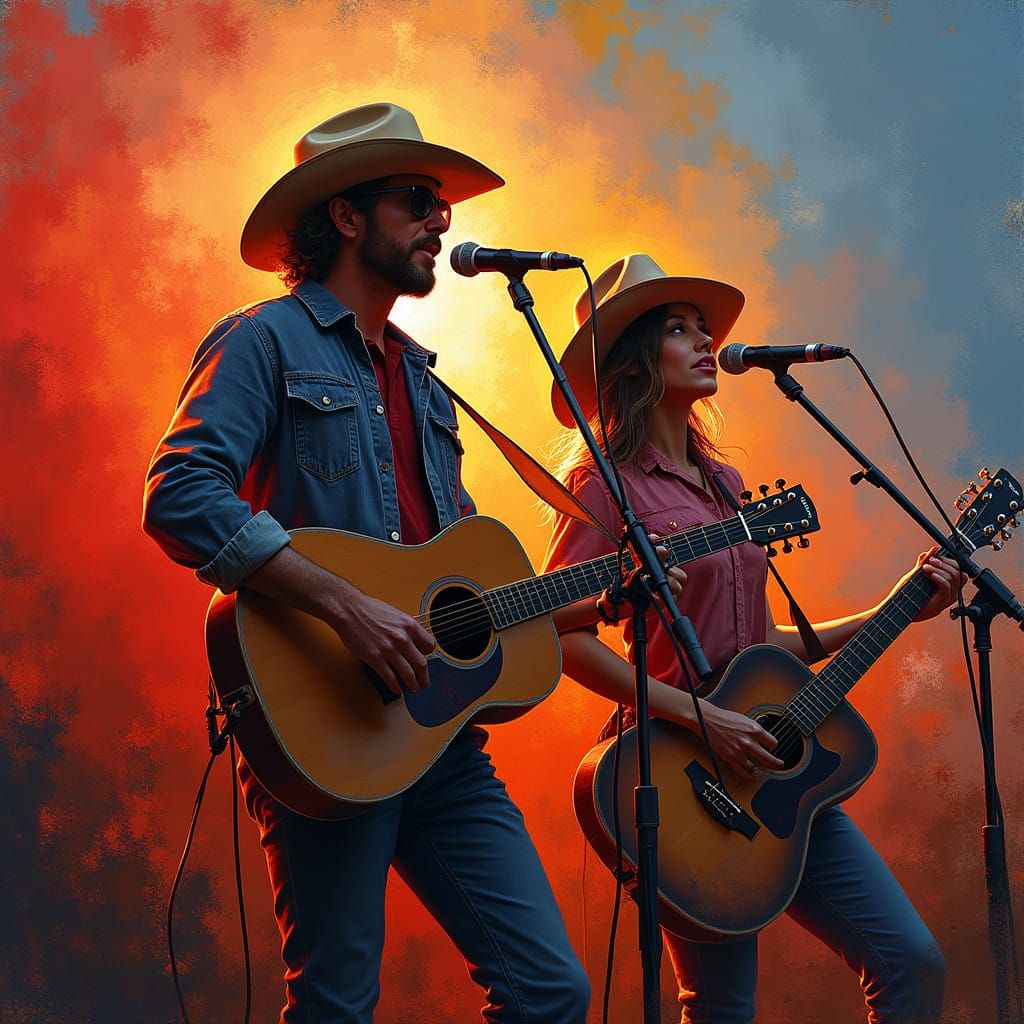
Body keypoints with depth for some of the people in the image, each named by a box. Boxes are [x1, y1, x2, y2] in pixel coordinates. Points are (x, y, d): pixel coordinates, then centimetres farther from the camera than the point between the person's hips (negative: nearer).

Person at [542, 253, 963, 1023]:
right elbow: (567, 638, -15)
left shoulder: (725, 484, 16)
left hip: (776, 768, 7)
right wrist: (697, 715, -20)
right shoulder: (607, 481, -6)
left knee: (913, 960, -1)